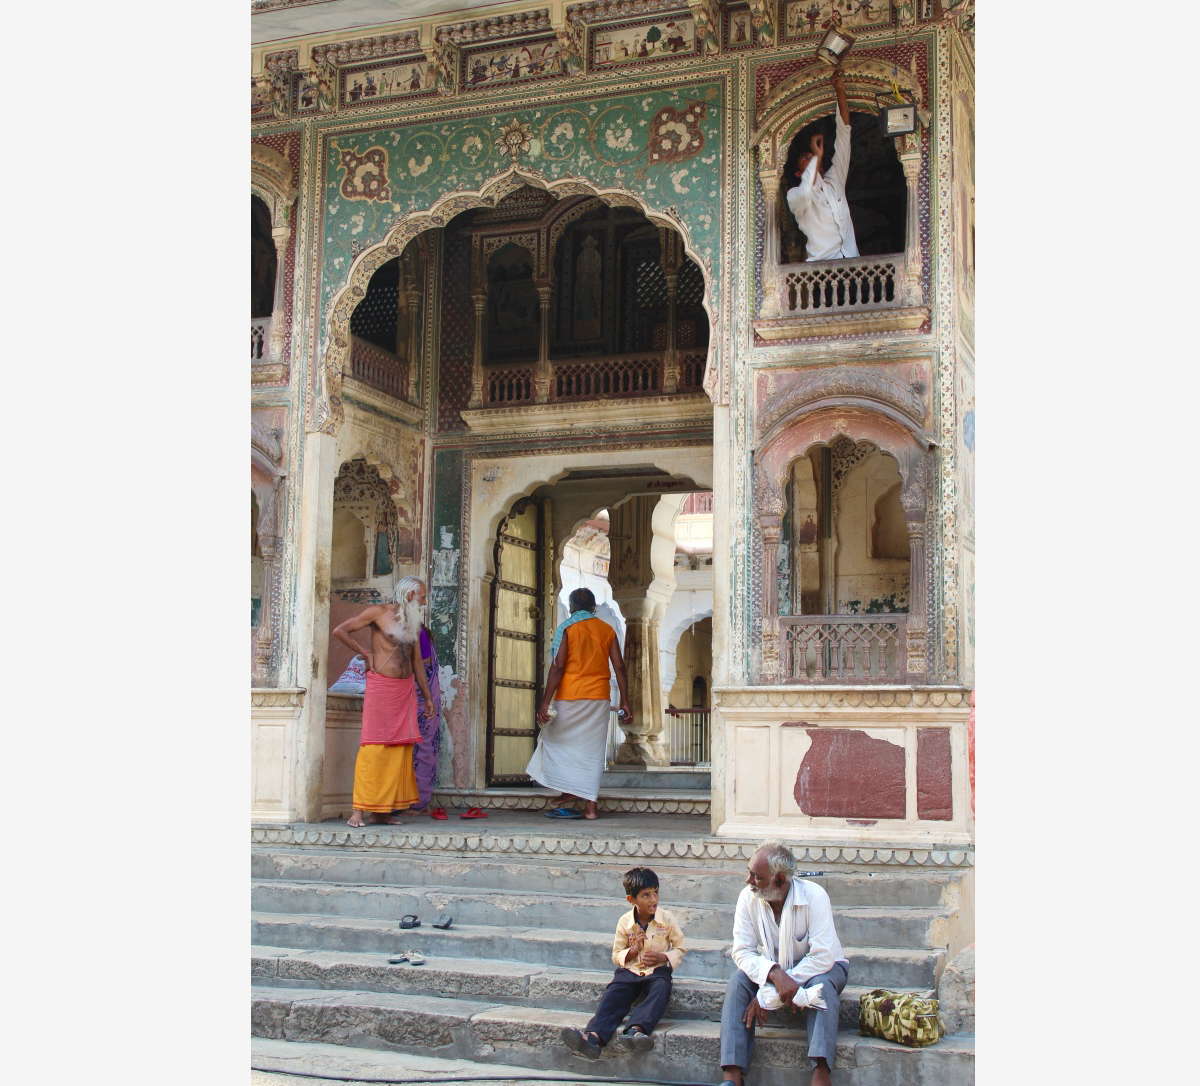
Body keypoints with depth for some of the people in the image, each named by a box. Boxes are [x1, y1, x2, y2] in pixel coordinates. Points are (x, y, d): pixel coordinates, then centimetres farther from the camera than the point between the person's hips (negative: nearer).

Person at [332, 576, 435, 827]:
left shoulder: (414, 624, 16)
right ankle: (359, 810, -7)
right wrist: (365, 653, -3)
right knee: (374, 747, -10)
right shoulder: (380, 613, -2)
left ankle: (382, 811, 8)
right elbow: (340, 631, -2)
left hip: (406, 689, 6)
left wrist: (427, 696, 18)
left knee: (401, 748, 2)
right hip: (381, 686, -6)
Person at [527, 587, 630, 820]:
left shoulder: (567, 628, -3)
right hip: (599, 697, 4)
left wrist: (545, 703, -11)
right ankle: (590, 805, 3)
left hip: (570, 696, -4)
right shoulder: (607, 630, 8)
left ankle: (569, 789, 1)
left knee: (554, 739, 13)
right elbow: (619, 666, 4)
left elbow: (558, 667, -10)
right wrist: (624, 701, 8)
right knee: (593, 750, 5)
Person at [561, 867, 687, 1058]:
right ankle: (594, 1036, -47)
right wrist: (632, 951, -12)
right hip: (629, 970, 1)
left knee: (661, 989, -34)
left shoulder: (667, 919, 0)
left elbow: (681, 948, 7)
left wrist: (663, 957, -12)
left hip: (657, 970, -1)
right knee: (613, 994, -25)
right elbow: (616, 955, 10)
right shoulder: (625, 922, 2)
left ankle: (635, 1030, -54)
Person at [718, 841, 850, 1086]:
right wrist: (775, 974, -40)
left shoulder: (814, 896, -25)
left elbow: (822, 956, -30)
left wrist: (768, 995, -32)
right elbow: (742, 951, -17)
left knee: (822, 985, -35)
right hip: (771, 968, 3)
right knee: (738, 981, -24)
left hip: (819, 966, -3)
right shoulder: (748, 897, -15)